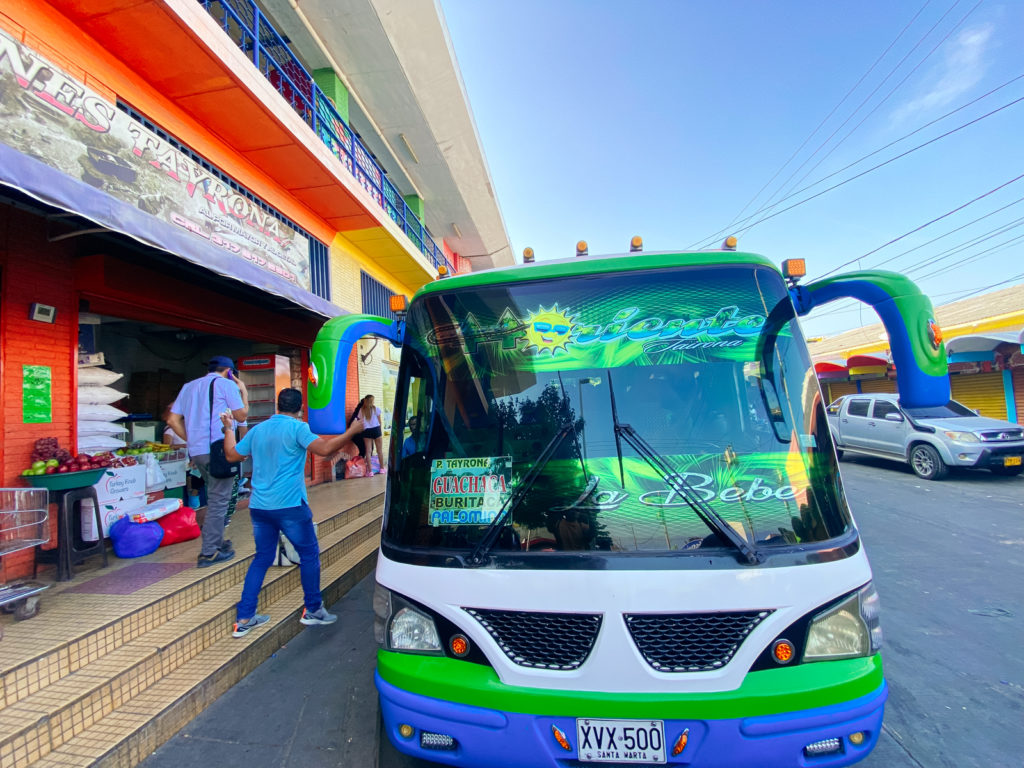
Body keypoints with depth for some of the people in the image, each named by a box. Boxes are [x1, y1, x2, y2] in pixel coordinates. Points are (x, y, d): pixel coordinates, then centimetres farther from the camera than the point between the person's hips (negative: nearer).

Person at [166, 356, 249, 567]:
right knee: (218, 501, -1)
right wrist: (244, 393, 13)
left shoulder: (189, 386, 19)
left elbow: (172, 420, 14)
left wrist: (191, 439, 17)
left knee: (215, 498, 21)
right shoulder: (226, 384, -2)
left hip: (196, 452, 7)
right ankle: (209, 553, 1)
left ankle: (216, 541, 29)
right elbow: (241, 415, 1)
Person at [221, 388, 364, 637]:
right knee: (309, 554, 9)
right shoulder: (297, 428, -10)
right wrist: (352, 431, -16)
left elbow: (232, 455, 20)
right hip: (289, 505, -7)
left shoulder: (258, 429, 10)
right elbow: (324, 449, -23)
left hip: (259, 505, 7)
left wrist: (228, 429, 33)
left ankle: (244, 619, 19)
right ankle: (312, 610, 19)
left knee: (262, 558, 18)